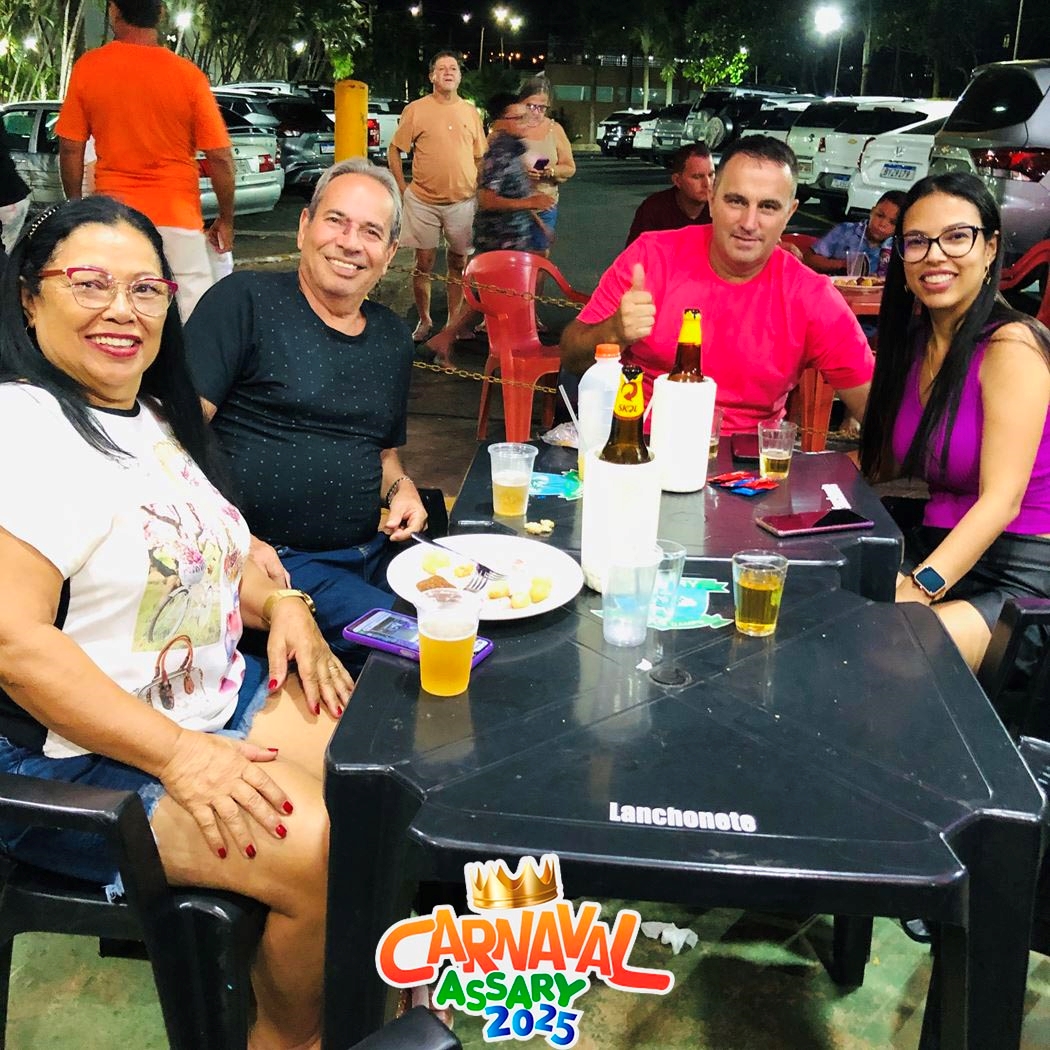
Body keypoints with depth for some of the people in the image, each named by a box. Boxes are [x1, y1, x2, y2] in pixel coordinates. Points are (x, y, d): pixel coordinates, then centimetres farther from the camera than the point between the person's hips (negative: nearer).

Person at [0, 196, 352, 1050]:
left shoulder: (156, 416, 11)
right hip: (77, 765, -9)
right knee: (322, 852, -22)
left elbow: (211, 543, 22)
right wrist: (179, 756, -27)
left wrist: (279, 602, 0)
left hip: (214, 701, 9)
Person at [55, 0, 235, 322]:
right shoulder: (187, 75, -7)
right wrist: (226, 220, 5)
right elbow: (220, 156, -7)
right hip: (176, 216, -2)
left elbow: (70, 148, 3)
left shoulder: (86, 68, -1)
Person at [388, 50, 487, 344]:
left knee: (458, 264, 8)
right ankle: (424, 321, 19)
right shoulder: (416, 110, -1)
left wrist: (478, 190, 4)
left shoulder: (470, 112, 7)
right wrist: (403, 188, -4)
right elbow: (394, 151, 3)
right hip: (423, 201, -2)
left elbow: (480, 156, 13)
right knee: (424, 263, 5)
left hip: (463, 202, 2)